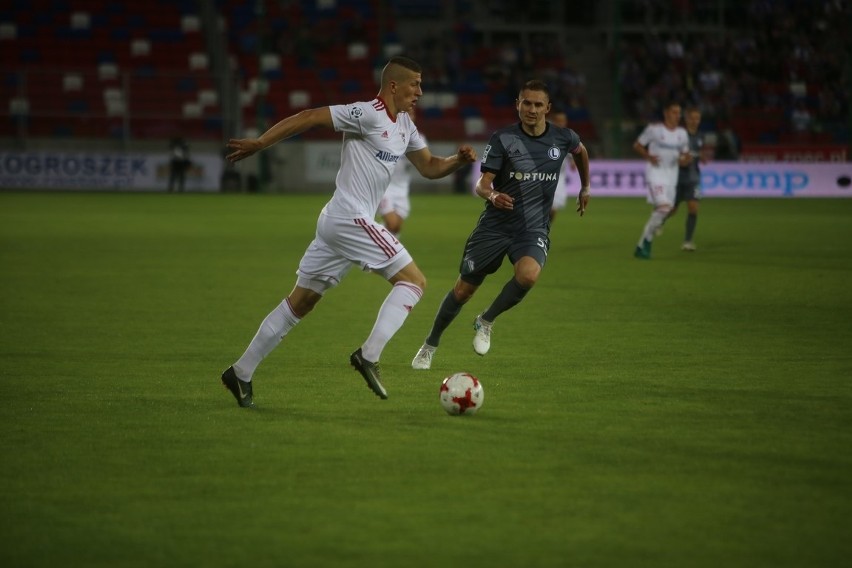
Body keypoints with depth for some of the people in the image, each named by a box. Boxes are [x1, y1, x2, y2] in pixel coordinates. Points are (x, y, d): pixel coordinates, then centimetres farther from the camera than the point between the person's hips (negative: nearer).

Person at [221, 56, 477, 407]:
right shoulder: (368, 115, -12)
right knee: (413, 280, -9)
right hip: (350, 219, -10)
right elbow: (310, 117, -15)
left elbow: (429, 167, 25)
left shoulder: (404, 126, 16)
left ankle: (241, 373, 13)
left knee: (300, 303, 11)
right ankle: (369, 356, -15)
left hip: (336, 222, 10)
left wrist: (459, 160, 4)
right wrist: (259, 144, -16)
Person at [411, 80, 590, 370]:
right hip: (495, 225, -1)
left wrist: (585, 188, 32)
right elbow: (482, 184, -14)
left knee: (528, 275, -31)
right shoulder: (502, 139, -10)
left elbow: (580, 151, 24)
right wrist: (492, 195, -36)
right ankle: (429, 346, 27)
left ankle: (485, 322, -6)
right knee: (463, 290, 4)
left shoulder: (562, 138, -1)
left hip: (534, 228, 1)